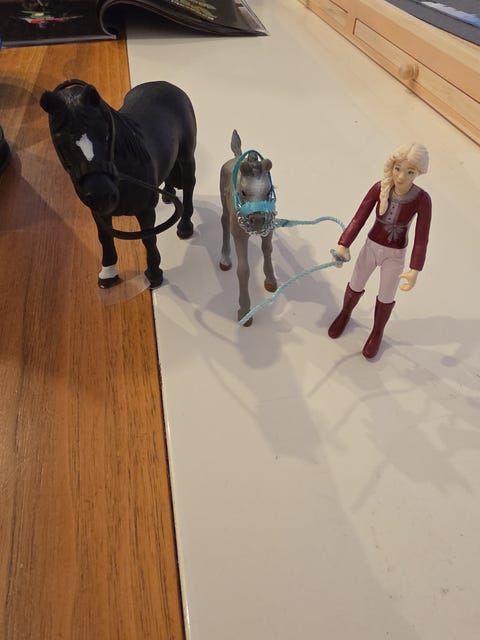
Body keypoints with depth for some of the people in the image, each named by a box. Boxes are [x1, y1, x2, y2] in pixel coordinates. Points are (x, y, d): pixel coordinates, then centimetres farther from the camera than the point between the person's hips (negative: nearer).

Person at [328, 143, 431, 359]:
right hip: (371, 247, 2)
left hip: (395, 255, -1)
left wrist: (415, 271, -27)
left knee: (386, 298, 16)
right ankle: (345, 313, 51)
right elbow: (358, 219, -19)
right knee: (355, 286, 20)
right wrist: (342, 247, -31)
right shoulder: (379, 188, -21)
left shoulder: (422, 199, -24)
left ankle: (377, 331, 44)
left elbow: (422, 238, -20)